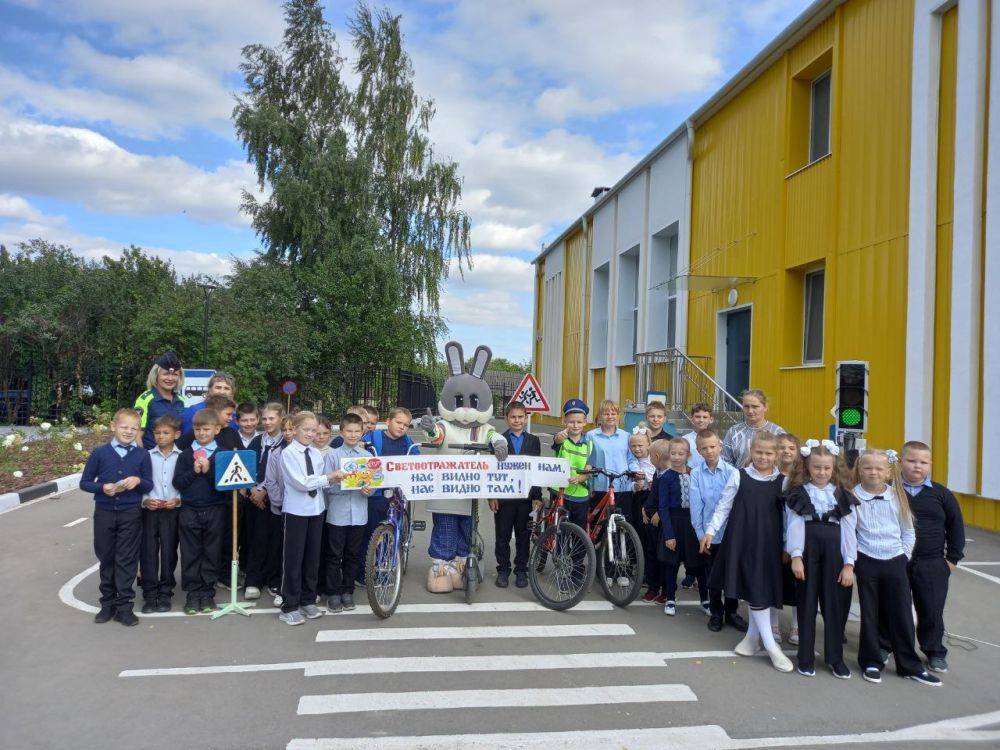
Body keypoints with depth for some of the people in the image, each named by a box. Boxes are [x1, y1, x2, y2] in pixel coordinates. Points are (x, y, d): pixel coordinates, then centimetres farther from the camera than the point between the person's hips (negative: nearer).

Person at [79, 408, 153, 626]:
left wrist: (138, 481, -17)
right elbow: (84, 483, 2)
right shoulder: (100, 453, -2)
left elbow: (149, 485, 5)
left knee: (127, 559, 2)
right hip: (104, 512, 1)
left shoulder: (142, 455, -1)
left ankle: (124, 606, 10)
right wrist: (102, 488, -17)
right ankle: (107, 603, 25)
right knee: (106, 558, 12)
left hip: (131, 514, -1)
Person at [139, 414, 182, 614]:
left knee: (169, 551, 4)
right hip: (150, 509, 1)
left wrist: (178, 500, -14)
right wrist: (145, 500, -11)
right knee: (148, 551, 2)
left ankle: (165, 593, 16)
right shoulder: (148, 456, 4)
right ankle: (149, 595, 12)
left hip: (172, 510, -1)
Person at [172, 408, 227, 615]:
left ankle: (208, 592, 18)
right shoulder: (185, 454, 4)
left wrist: (209, 470, -16)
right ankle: (193, 593, 17)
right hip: (190, 510, 1)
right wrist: (194, 471, -13)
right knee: (190, 554, 6)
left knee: (211, 553, 6)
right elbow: (177, 482, 0)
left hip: (215, 510, -1)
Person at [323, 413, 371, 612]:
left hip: (358, 514, 2)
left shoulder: (368, 456, 6)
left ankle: (347, 591, 25)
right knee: (334, 556, 5)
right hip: (337, 513, -2)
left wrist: (369, 490, -14)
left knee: (353, 556, 11)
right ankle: (334, 593, 17)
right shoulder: (332, 455, -1)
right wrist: (335, 481, -22)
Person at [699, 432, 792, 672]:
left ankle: (754, 634, 27)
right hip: (744, 540, -2)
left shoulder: (783, 481, 3)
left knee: (764, 587, 8)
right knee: (754, 589, -2)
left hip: (769, 542, 2)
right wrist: (711, 531, -2)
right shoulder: (739, 476, -2)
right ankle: (770, 645, 5)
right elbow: (724, 506, 2)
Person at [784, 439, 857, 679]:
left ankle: (835, 657, 21)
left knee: (835, 603, 7)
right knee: (807, 603, 6)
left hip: (834, 551, 2)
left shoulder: (842, 495, 6)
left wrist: (849, 564, -3)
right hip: (807, 549, -2)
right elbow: (795, 525, -4)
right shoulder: (799, 493, 2)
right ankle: (806, 658, 16)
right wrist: (796, 556, -13)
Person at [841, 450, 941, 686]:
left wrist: (904, 554, 2)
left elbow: (908, 531, 11)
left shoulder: (898, 497, 2)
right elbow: (847, 532, -11)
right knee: (869, 614, 7)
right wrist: (849, 563, -15)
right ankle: (871, 662, 20)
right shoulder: (854, 498, -7)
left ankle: (909, 665, 20)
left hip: (895, 562, 2)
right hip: (867, 562, -2)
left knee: (902, 614, 7)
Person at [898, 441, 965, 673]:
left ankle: (935, 652, 26)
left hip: (932, 564, 1)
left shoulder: (941, 494, 0)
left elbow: (955, 525, 7)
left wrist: (953, 558, 5)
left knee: (932, 610, 8)